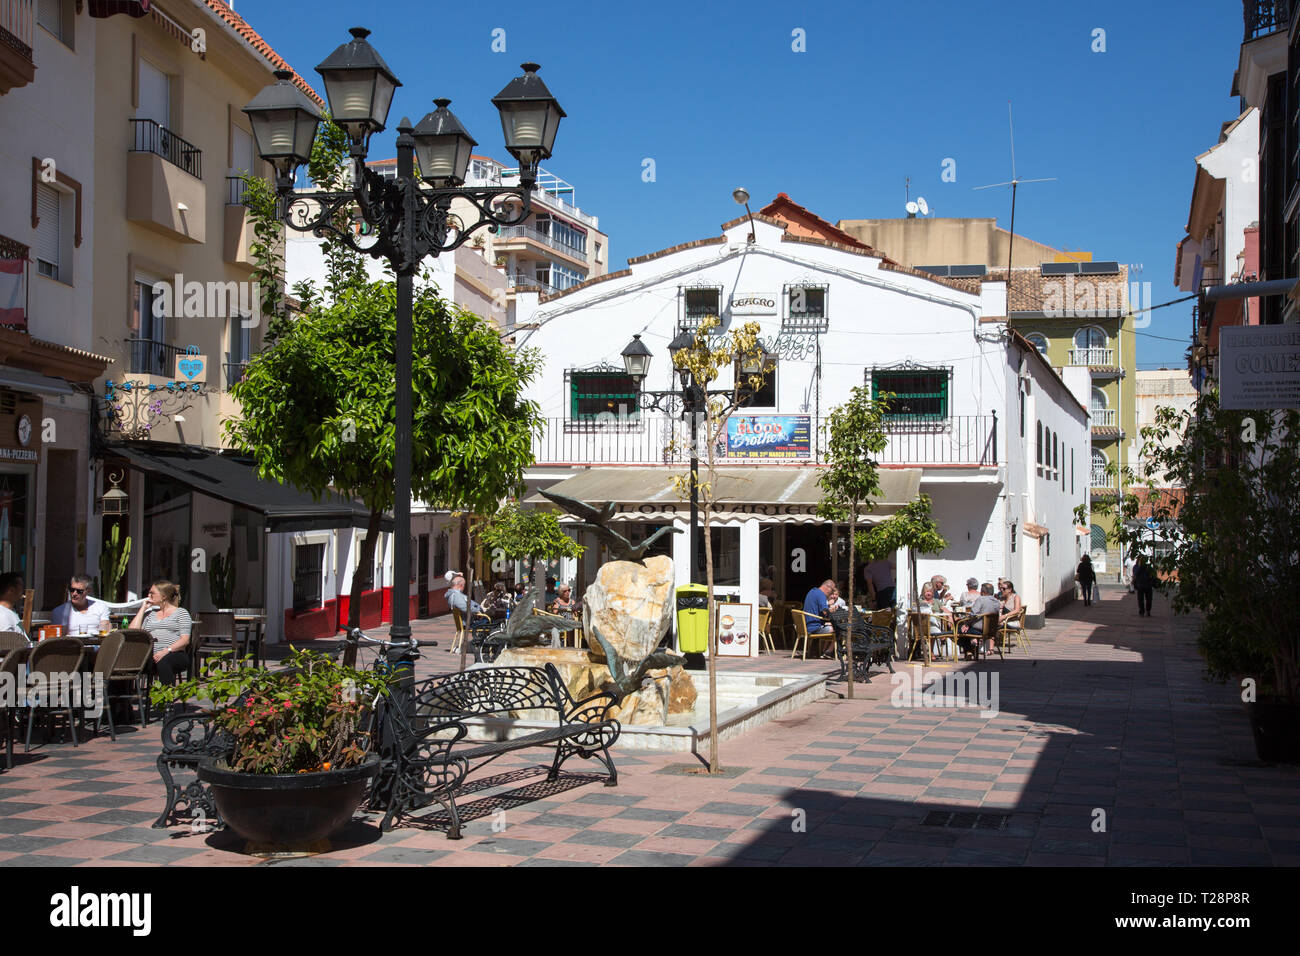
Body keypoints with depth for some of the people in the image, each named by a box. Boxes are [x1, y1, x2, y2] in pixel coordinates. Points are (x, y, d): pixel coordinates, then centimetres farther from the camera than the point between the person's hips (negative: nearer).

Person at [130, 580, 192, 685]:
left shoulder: (181, 612, 12)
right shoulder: (150, 614, 28)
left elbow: (185, 640, 0)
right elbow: (133, 631, 13)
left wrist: (166, 651, -16)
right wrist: (143, 608, 18)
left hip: (175, 654, -3)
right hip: (152, 655, 3)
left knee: (163, 662, -40)